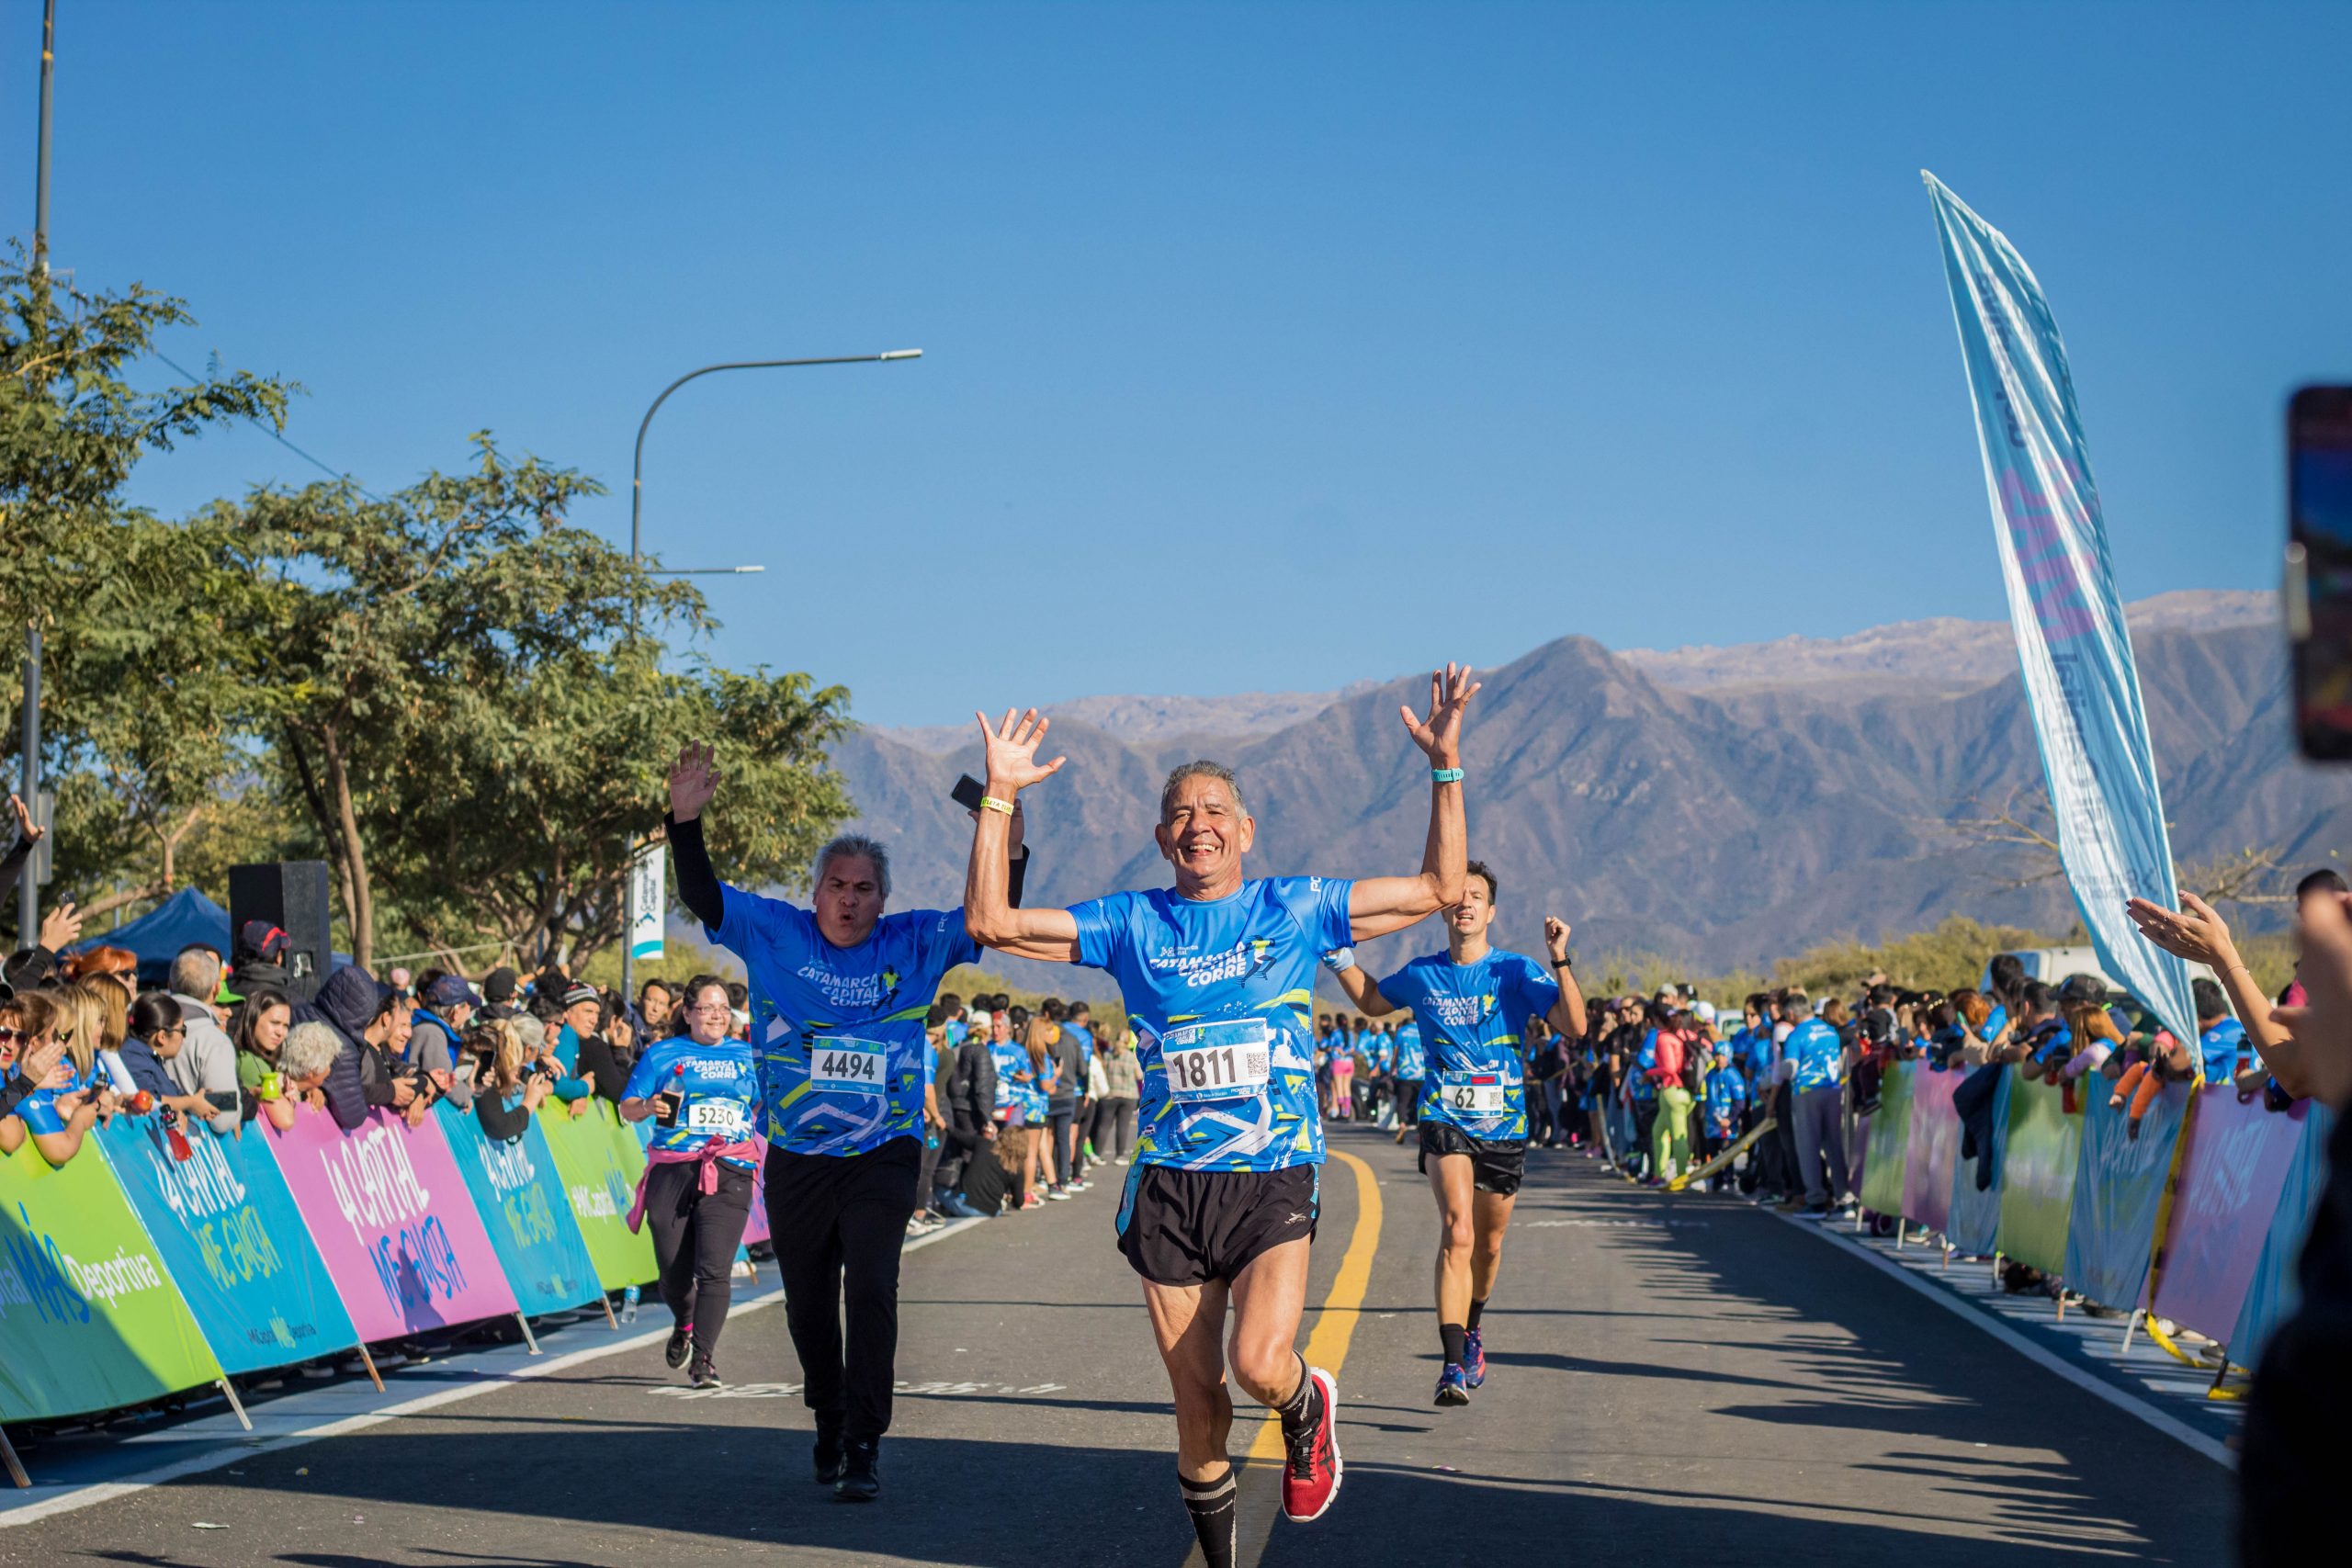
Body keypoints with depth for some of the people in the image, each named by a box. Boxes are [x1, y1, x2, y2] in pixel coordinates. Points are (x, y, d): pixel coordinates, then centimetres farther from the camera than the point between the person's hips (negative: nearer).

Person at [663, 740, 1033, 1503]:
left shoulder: (915, 945, 0)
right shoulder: (774, 934, 0)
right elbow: (702, 895, -7)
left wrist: (1009, 852, -23)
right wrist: (685, 822, -24)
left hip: (882, 1157, -2)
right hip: (795, 1159, 2)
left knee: (870, 1293, -15)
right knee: (807, 1304, 13)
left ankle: (863, 1444, -8)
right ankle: (828, 1421, 35)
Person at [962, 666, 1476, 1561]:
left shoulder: (1295, 909, 5)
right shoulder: (1132, 923, 7)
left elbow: (1439, 889, 7)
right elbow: (990, 922, 3)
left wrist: (1446, 767, 0)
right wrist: (999, 797, -2)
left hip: (1273, 1182, -2)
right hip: (1168, 1186, 2)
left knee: (1259, 1367, -23)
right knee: (1198, 1405, 4)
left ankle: (1308, 1407, 13)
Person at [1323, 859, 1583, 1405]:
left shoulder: (1517, 972, -4)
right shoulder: (1421, 975, 3)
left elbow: (1574, 1026, -15)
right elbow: (1372, 1001, 24)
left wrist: (1559, 961, -25)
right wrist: (1339, 958, 9)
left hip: (1504, 1126, 1)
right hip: (1444, 1121, -1)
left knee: (1488, 1244, 15)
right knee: (1457, 1231, -22)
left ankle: (1471, 1328, 46)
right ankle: (1454, 1365, -26)